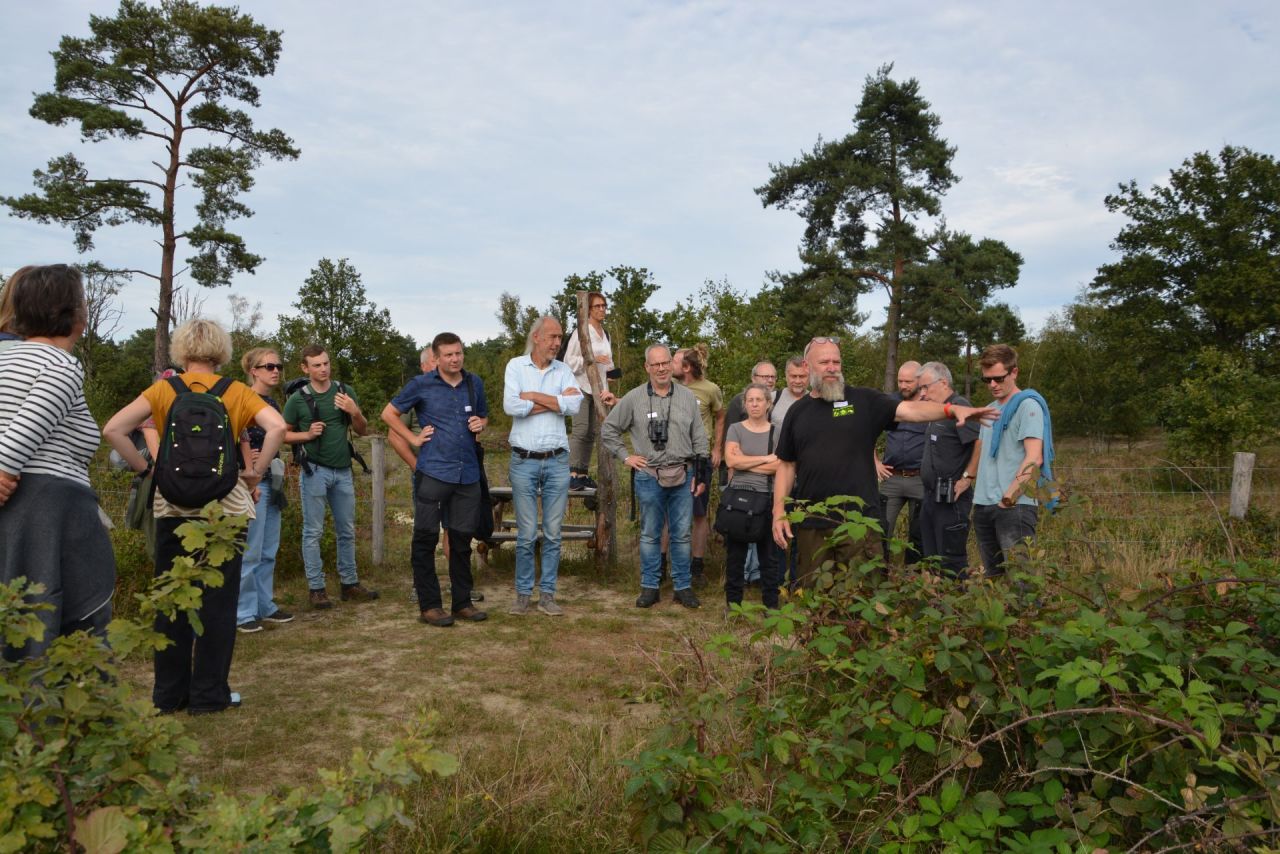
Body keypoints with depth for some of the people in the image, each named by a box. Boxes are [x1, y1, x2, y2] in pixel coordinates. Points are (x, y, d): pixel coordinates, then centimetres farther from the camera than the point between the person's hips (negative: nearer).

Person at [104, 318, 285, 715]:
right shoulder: (236, 392, -1)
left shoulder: (164, 389, 1)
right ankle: (209, 694, 11)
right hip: (224, 506, -1)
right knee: (217, 600, 6)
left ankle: (169, 693, 20)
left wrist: (145, 468, 2)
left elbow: (113, 430, -8)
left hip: (173, 506, 2)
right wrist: (255, 473, -6)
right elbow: (277, 427, -15)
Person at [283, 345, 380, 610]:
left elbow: (363, 431, 8)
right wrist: (307, 434, -15)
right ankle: (316, 588, 9)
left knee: (347, 531, 11)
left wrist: (355, 412, -11)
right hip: (314, 471, -4)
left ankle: (350, 583, 21)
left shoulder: (345, 392, 5)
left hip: (343, 471, 4)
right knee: (313, 532, 1)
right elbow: (283, 434, 2)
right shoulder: (298, 399, -4)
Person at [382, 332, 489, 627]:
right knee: (426, 539, -1)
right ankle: (429, 606, 9)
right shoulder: (421, 384, -1)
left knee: (462, 540, 11)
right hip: (433, 472, -4)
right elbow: (389, 413, 7)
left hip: (468, 474, 4)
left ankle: (462, 602, 21)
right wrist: (414, 438, -2)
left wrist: (480, 424, 3)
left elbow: (484, 415, 26)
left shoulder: (474, 383, 11)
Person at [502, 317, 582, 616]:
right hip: (524, 461, -2)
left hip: (557, 461, 2)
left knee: (553, 534, 6)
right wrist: (557, 401, -9)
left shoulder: (563, 370, 6)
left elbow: (575, 405, -11)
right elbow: (510, 406, -15)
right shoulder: (516, 366, 1)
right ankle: (523, 593, 16)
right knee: (526, 534, 3)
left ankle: (547, 594, 16)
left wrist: (533, 396, -11)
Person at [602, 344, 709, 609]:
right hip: (649, 477, -1)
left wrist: (701, 474, 4)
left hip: (683, 476, 1)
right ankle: (649, 586, 18)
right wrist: (625, 456, 1)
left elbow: (699, 439, 8)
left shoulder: (687, 397, 5)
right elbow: (608, 429, 9)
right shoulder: (633, 398, 0)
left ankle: (683, 586, 18)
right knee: (650, 534, 7)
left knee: (682, 534, 7)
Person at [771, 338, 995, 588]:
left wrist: (951, 409, -28)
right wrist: (779, 512, 3)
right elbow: (786, 465, 11)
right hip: (811, 524, 2)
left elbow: (910, 410, -11)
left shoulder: (863, 400, 2)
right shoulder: (798, 411, 9)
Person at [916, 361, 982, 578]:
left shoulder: (958, 407, -15)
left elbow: (982, 443, -25)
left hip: (950, 499, -10)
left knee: (951, 562, -3)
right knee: (929, 558, 16)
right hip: (931, 496, 10)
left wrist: (967, 477, -20)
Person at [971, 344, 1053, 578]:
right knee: (992, 577, 14)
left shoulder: (1028, 405, -6)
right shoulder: (990, 410, 18)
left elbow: (1034, 458, -15)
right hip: (983, 506, 8)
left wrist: (1008, 498, -16)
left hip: (1015, 506, -8)